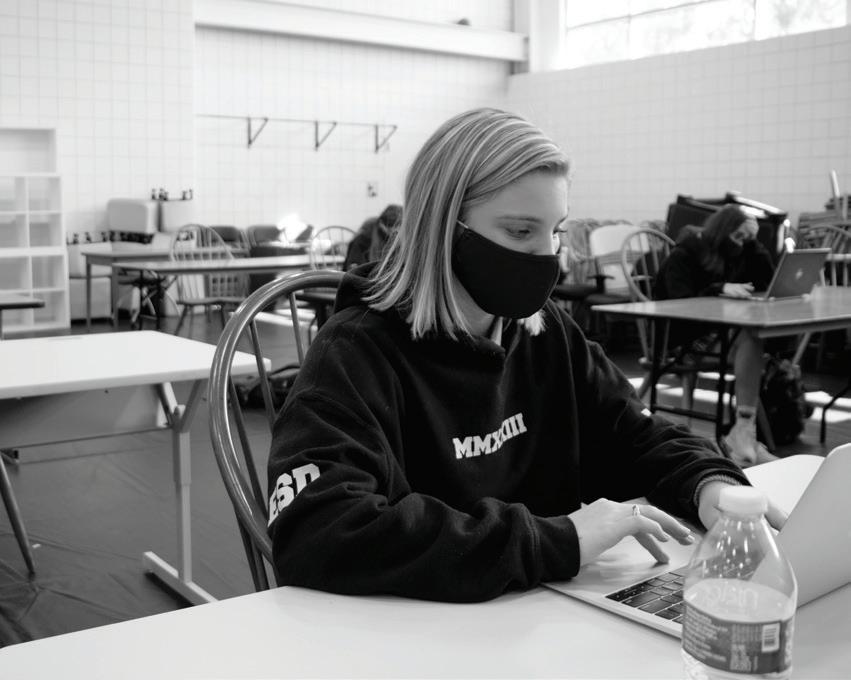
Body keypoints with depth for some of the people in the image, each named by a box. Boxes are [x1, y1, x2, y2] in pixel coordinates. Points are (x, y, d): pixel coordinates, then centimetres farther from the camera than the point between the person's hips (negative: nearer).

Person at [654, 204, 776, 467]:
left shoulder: (734, 254, 14)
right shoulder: (683, 256, -8)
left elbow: (769, 283, 7)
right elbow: (682, 302, -20)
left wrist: (752, 244, 0)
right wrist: (720, 289, -33)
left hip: (718, 329, 6)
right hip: (684, 331, -6)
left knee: (752, 337, -30)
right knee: (749, 338, -32)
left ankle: (743, 431, -35)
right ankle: (743, 431, -34)